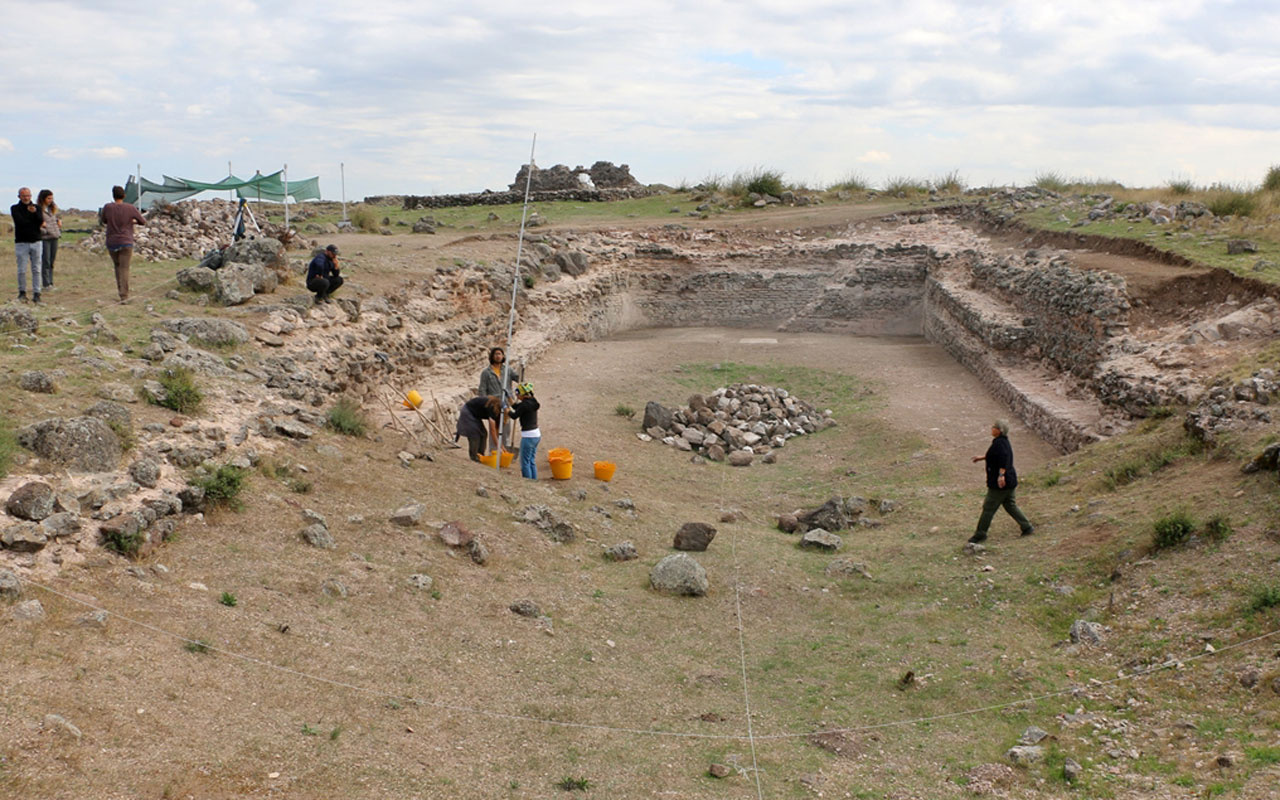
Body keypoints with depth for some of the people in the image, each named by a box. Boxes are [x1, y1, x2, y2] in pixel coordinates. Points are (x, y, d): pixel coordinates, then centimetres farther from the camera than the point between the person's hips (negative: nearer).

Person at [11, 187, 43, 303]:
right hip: (21, 242, -2)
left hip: (35, 242, 2)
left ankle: (36, 293, 2)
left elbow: (40, 221, -8)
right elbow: (20, 221, -13)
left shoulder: (36, 207, 9)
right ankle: (22, 292, 11)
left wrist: (34, 212, -26)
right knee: (22, 270, -2)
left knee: (36, 269, 0)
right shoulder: (15, 208, 3)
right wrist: (36, 224, -7)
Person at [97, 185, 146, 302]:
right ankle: (124, 296, -14)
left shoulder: (107, 207, -4)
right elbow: (143, 221, 5)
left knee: (117, 266, 22)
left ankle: (121, 290, 19)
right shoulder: (130, 208, -7)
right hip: (126, 243, -2)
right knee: (124, 269, -4)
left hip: (111, 243, 2)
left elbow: (104, 221, 14)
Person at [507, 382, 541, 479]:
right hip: (536, 435, 9)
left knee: (525, 462, -1)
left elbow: (514, 416, -11)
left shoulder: (525, 404, -18)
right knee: (532, 461, 17)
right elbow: (516, 407, 20)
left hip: (528, 436, -9)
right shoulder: (532, 402, 9)